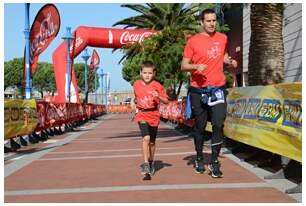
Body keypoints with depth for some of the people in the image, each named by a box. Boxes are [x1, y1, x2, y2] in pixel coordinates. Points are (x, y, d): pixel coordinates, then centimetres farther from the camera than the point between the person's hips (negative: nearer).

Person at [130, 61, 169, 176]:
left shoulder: (157, 86, -6)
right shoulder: (136, 84, 2)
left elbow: (166, 101, -6)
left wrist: (158, 96, -23)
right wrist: (133, 101, 7)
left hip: (154, 116, 0)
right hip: (141, 115, 0)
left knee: (152, 142, 13)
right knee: (146, 138, -21)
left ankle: (151, 163, 32)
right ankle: (145, 163, -15)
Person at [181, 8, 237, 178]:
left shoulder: (223, 38, 10)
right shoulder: (193, 41, -2)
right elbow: (183, 66, 0)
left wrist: (230, 61, 8)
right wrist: (196, 66, -19)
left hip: (217, 89, 2)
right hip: (198, 91, -2)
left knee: (218, 125, -10)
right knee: (200, 126, 9)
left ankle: (214, 163, -1)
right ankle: (199, 159, 26)